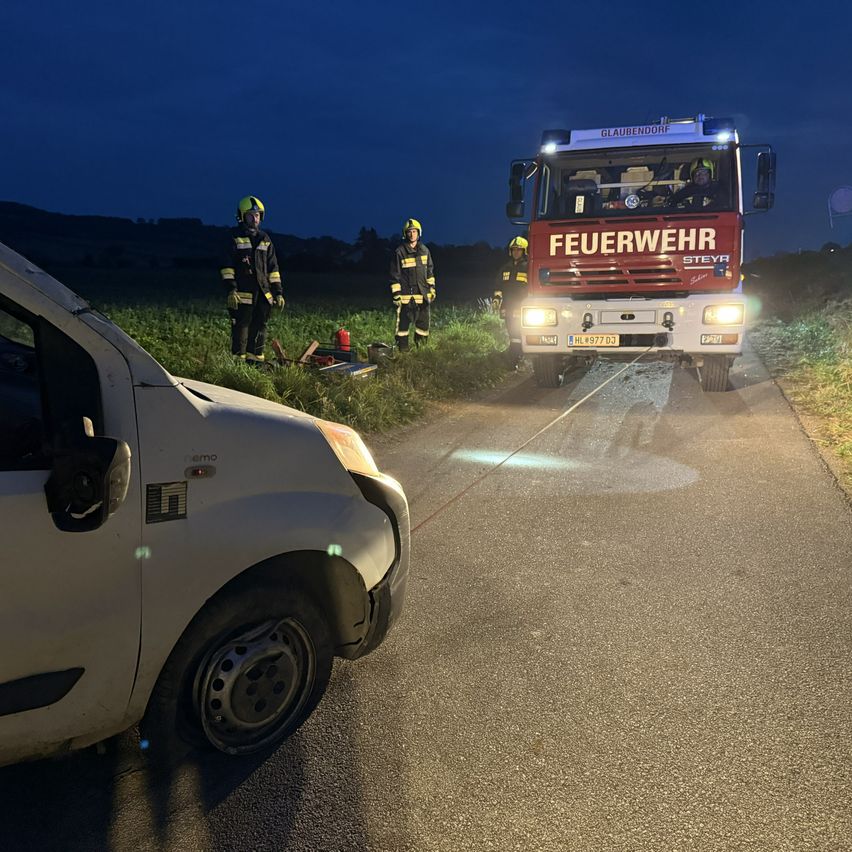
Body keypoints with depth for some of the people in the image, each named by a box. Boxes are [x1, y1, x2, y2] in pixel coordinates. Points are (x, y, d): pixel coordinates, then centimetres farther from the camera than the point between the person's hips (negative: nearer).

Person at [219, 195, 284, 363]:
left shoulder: (265, 240, 16)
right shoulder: (235, 239, 2)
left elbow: (273, 269, 17)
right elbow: (227, 267, -3)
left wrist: (278, 292, 10)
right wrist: (230, 290, -14)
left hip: (264, 294, 5)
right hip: (242, 294, -5)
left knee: (259, 328, 8)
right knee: (241, 329, -5)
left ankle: (255, 359, 17)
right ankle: (238, 361, 0)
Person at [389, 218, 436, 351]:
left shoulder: (424, 250, 9)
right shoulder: (400, 252, -5)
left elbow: (430, 271, 16)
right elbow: (395, 275, -5)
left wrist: (432, 288, 11)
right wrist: (396, 294, -9)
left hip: (423, 295, 4)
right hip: (406, 295, -4)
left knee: (423, 322, 9)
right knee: (403, 323, -2)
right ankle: (402, 349, 5)